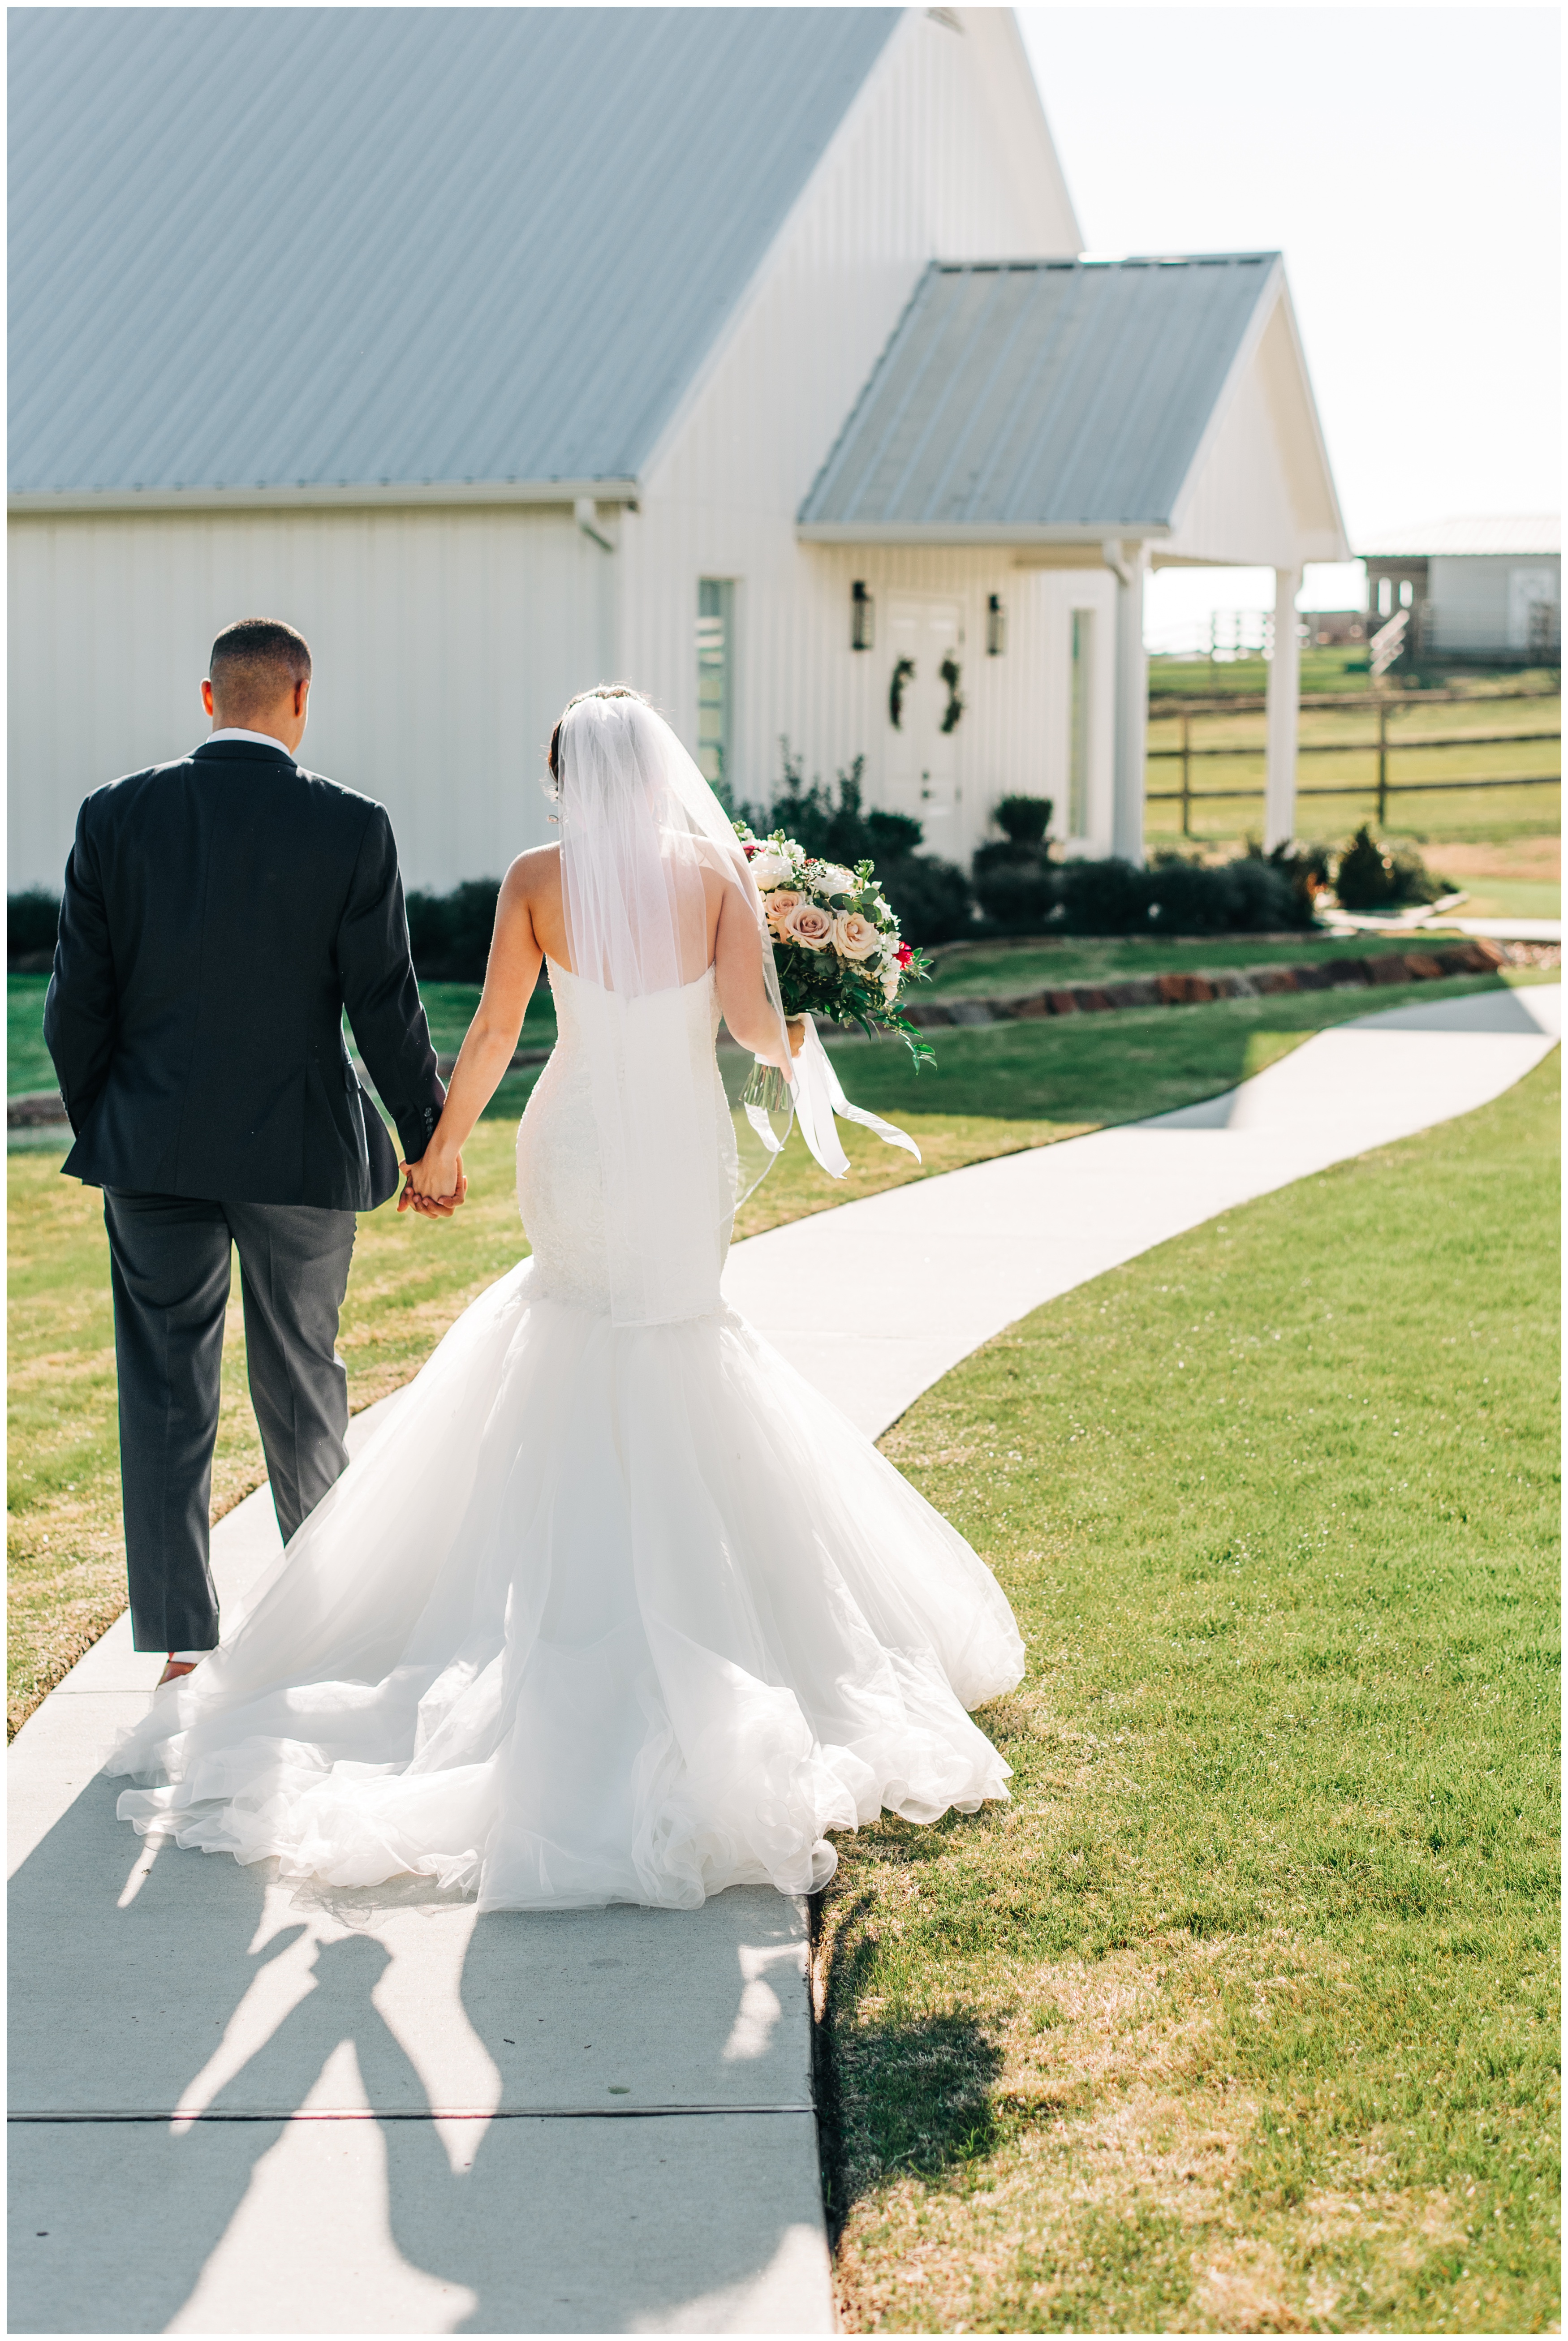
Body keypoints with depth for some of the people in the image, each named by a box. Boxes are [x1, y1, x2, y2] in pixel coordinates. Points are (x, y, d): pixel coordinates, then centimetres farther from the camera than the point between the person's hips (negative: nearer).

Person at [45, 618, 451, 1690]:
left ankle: (183, 1641, 8)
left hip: (153, 1149, 1)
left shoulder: (116, 815, -4)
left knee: (164, 1397, 8)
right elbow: (386, 1006, -7)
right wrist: (432, 1136, 5)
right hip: (300, 1150, -1)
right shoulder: (352, 826, -9)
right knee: (302, 1379, 16)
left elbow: (78, 998, -1)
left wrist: (97, 1126, 13)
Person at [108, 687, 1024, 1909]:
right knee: (679, 1338, 14)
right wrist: (792, 1048, 12)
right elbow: (757, 1019, -12)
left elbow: (493, 1032, -3)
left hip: (577, 1150, 1)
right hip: (685, 1153, 0)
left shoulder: (539, 876, -4)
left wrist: (443, 1146, 11)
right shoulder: (717, 868, -6)